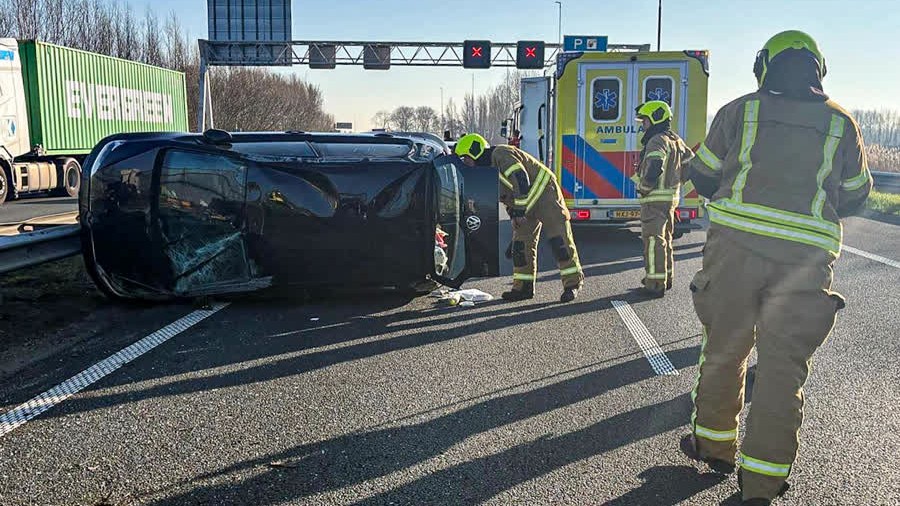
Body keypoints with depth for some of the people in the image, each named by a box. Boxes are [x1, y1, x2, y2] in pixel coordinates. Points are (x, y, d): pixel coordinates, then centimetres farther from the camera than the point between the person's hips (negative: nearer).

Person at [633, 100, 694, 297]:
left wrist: (644, 188, -15)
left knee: (654, 240, -8)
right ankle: (666, 278, 30)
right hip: (671, 197, 10)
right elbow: (691, 160, 21)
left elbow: (653, 168, -29)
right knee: (665, 238, 19)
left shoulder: (657, 141, -16)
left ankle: (655, 285, -7)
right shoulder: (675, 140, 15)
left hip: (655, 198, -10)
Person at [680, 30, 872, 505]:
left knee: (724, 347, 15)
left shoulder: (739, 111, 6)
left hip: (736, 243, 0)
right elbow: (854, 197, 18)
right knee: (783, 366, 7)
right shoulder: (841, 124, 11)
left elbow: (702, 178, 11)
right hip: (807, 256, 1)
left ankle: (715, 443, 30)